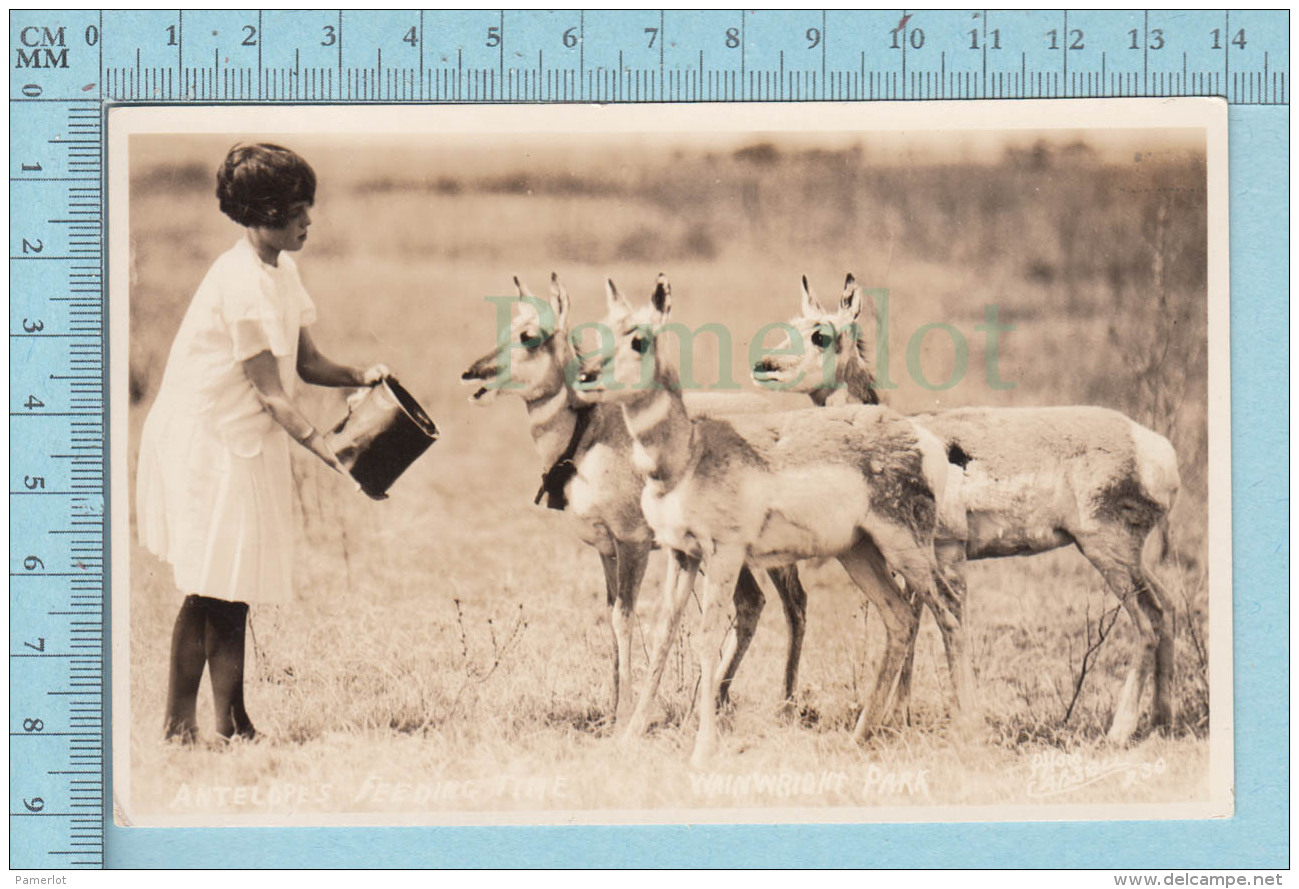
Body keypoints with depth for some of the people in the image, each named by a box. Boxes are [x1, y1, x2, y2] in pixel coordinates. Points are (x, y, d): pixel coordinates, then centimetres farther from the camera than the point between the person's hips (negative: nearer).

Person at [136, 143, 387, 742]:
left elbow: (303, 362, 12)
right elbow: (272, 395, -21)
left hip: (245, 443, 9)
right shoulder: (242, 282, -21)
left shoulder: (280, 270, 8)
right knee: (209, 591, -7)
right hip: (204, 440, -9)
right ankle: (178, 727, -2)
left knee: (235, 587, 9)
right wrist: (333, 457, -21)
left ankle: (233, 724, 13)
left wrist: (359, 377, -7)